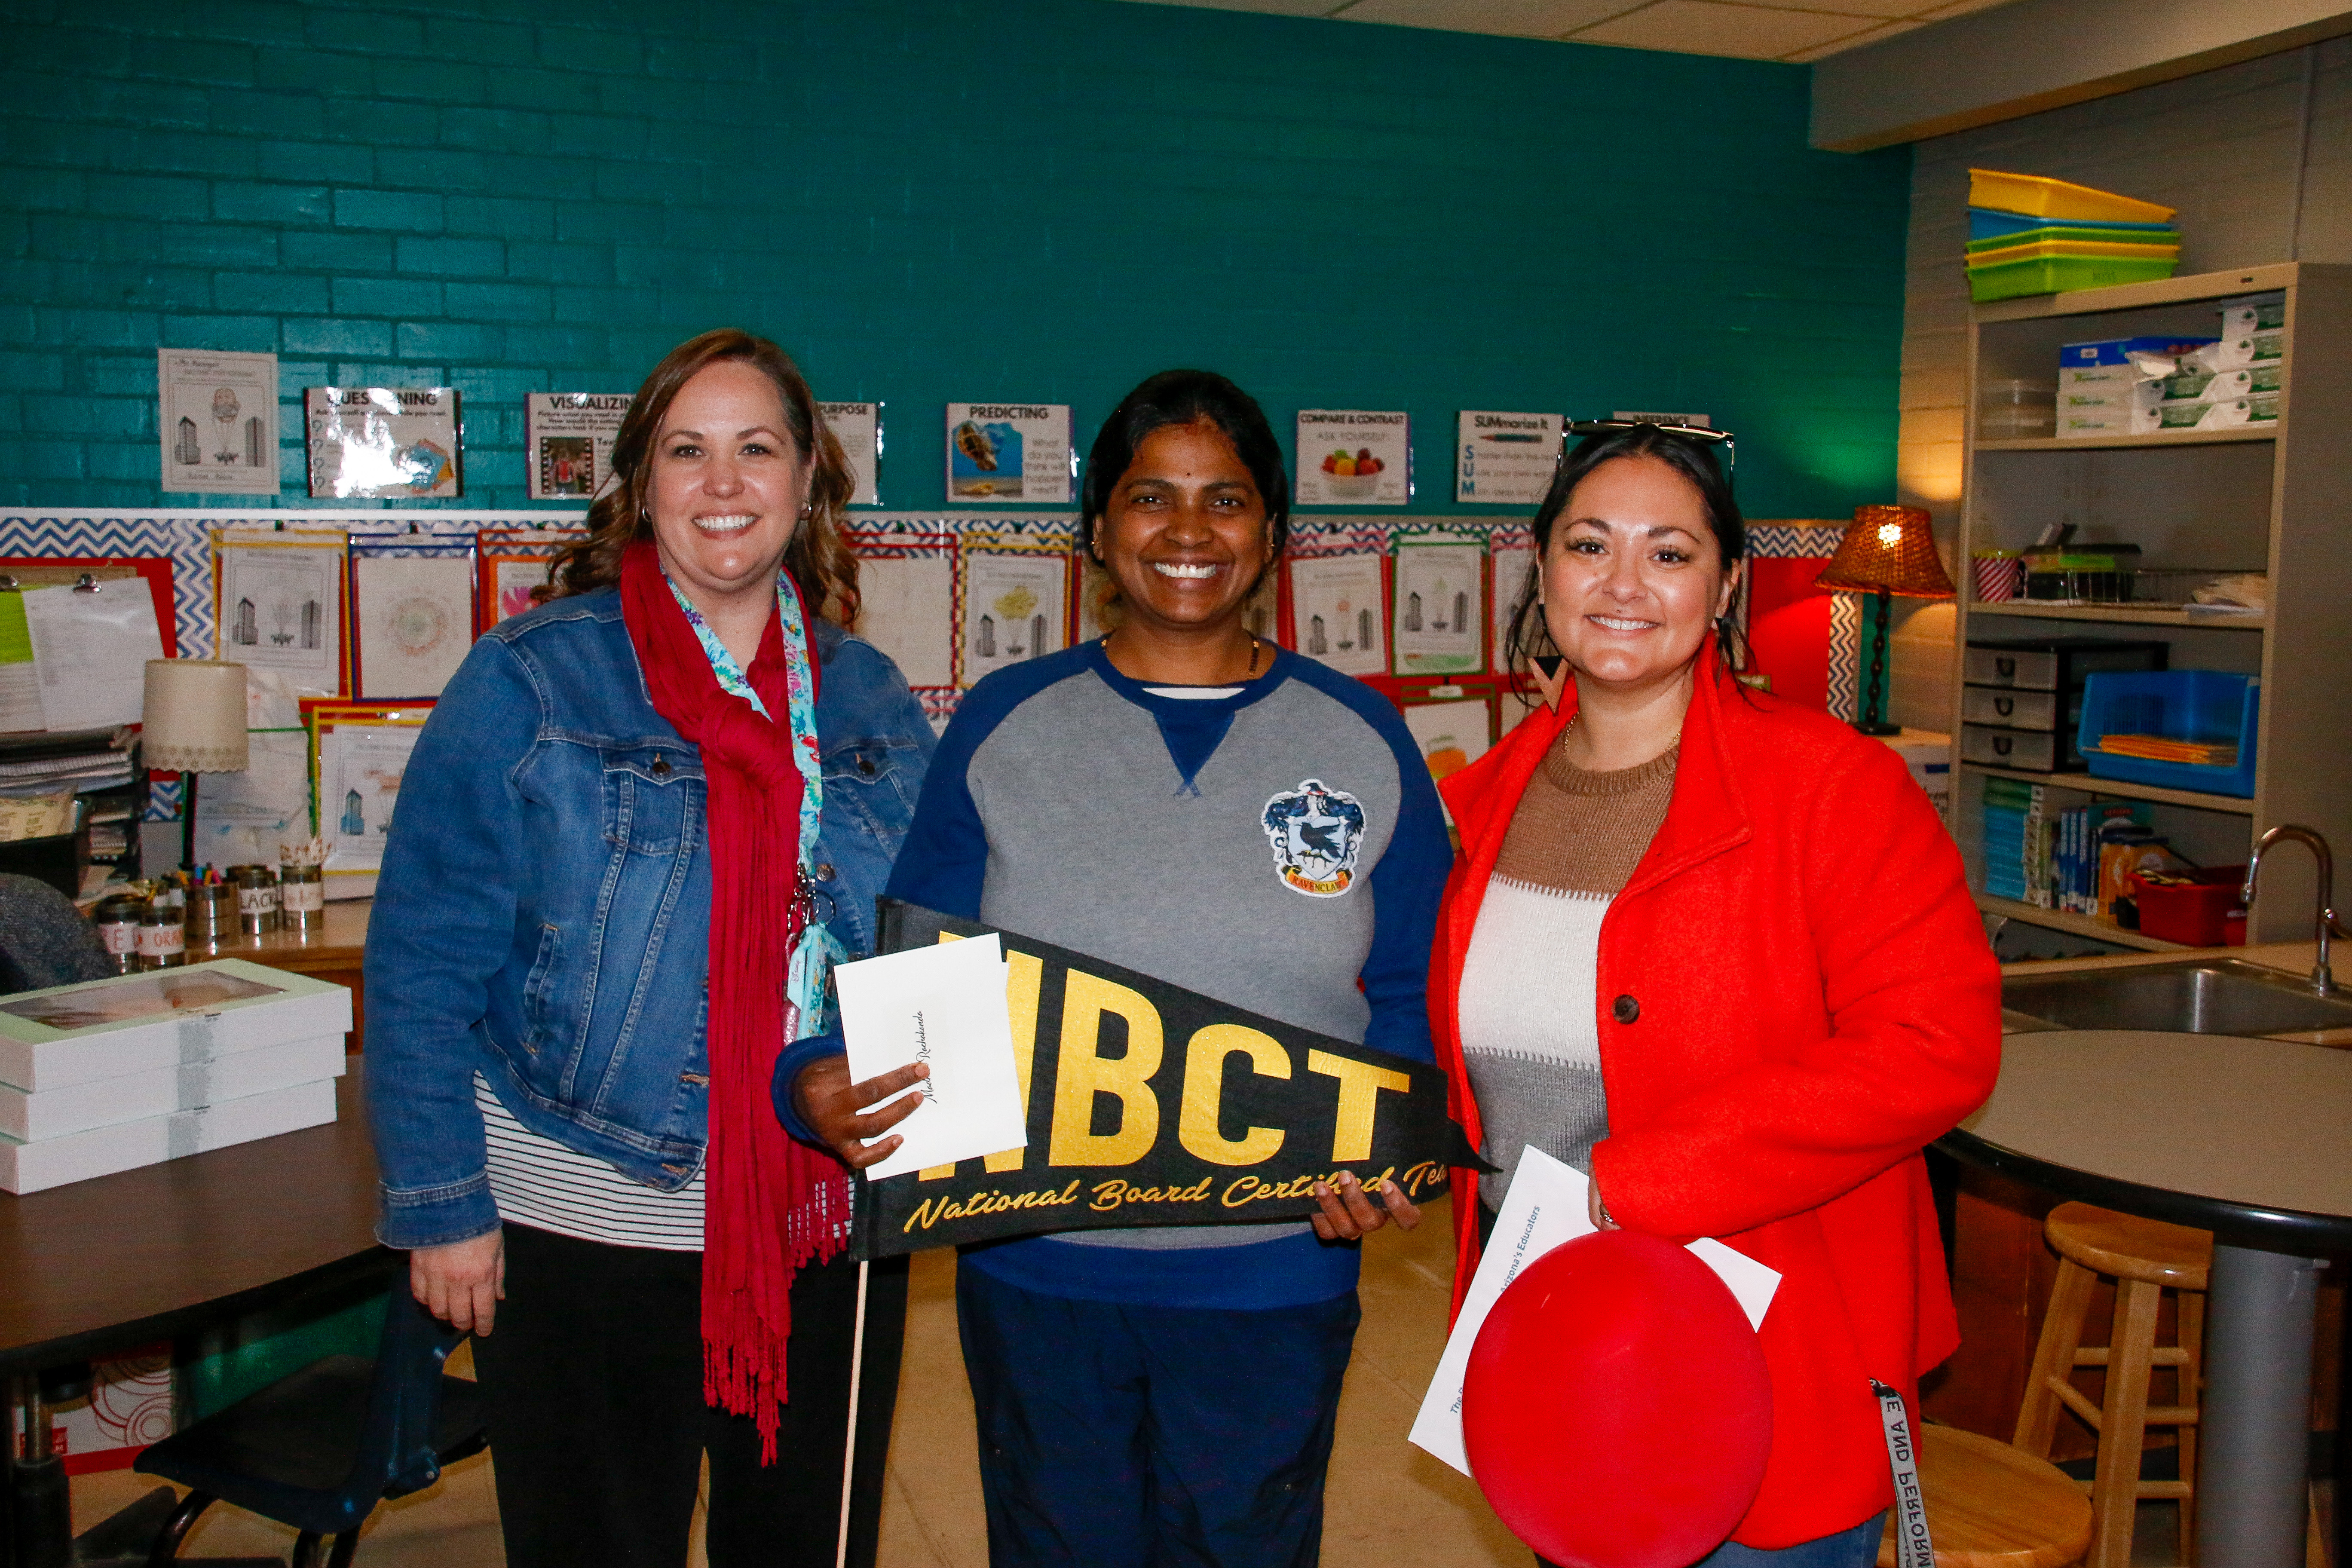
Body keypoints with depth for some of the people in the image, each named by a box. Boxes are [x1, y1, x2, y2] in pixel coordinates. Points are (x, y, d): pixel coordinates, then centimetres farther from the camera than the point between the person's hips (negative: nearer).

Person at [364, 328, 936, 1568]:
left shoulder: (870, 700, 4)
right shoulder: (529, 684, -8)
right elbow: (424, 964, -8)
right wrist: (442, 1201, -10)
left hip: (831, 1224, 4)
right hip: (589, 1224, -3)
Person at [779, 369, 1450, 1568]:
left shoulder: (1361, 738, 1)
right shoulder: (1003, 725, 1)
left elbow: (1412, 998, 3)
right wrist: (825, 1085, -17)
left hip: (1274, 1279, 0)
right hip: (1038, 1272, 0)